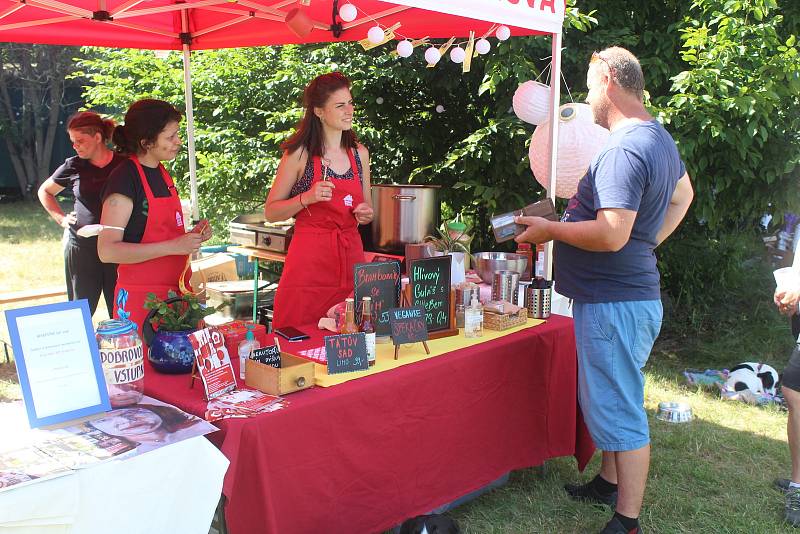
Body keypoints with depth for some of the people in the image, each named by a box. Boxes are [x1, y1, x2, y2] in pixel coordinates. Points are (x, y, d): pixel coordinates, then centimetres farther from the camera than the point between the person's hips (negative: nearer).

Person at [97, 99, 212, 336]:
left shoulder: (162, 174, 14)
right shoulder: (124, 178, -12)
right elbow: (107, 250, -18)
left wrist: (191, 237, 6)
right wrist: (172, 246, -21)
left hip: (175, 295, 7)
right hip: (141, 299, -7)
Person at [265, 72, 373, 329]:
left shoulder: (359, 153, 10)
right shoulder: (299, 154, -4)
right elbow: (270, 212, -1)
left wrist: (366, 214, 0)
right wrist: (306, 199, -16)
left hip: (351, 258, 4)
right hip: (310, 259, -4)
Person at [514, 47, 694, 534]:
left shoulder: (625, 150, -22)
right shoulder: (660, 138, 12)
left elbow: (611, 235, -29)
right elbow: (683, 194, 29)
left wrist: (549, 230, -16)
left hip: (615, 303, -11)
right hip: (630, 292, 11)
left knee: (619, 409, -1)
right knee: (609, 399, 23)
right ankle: (609, 484, 40)